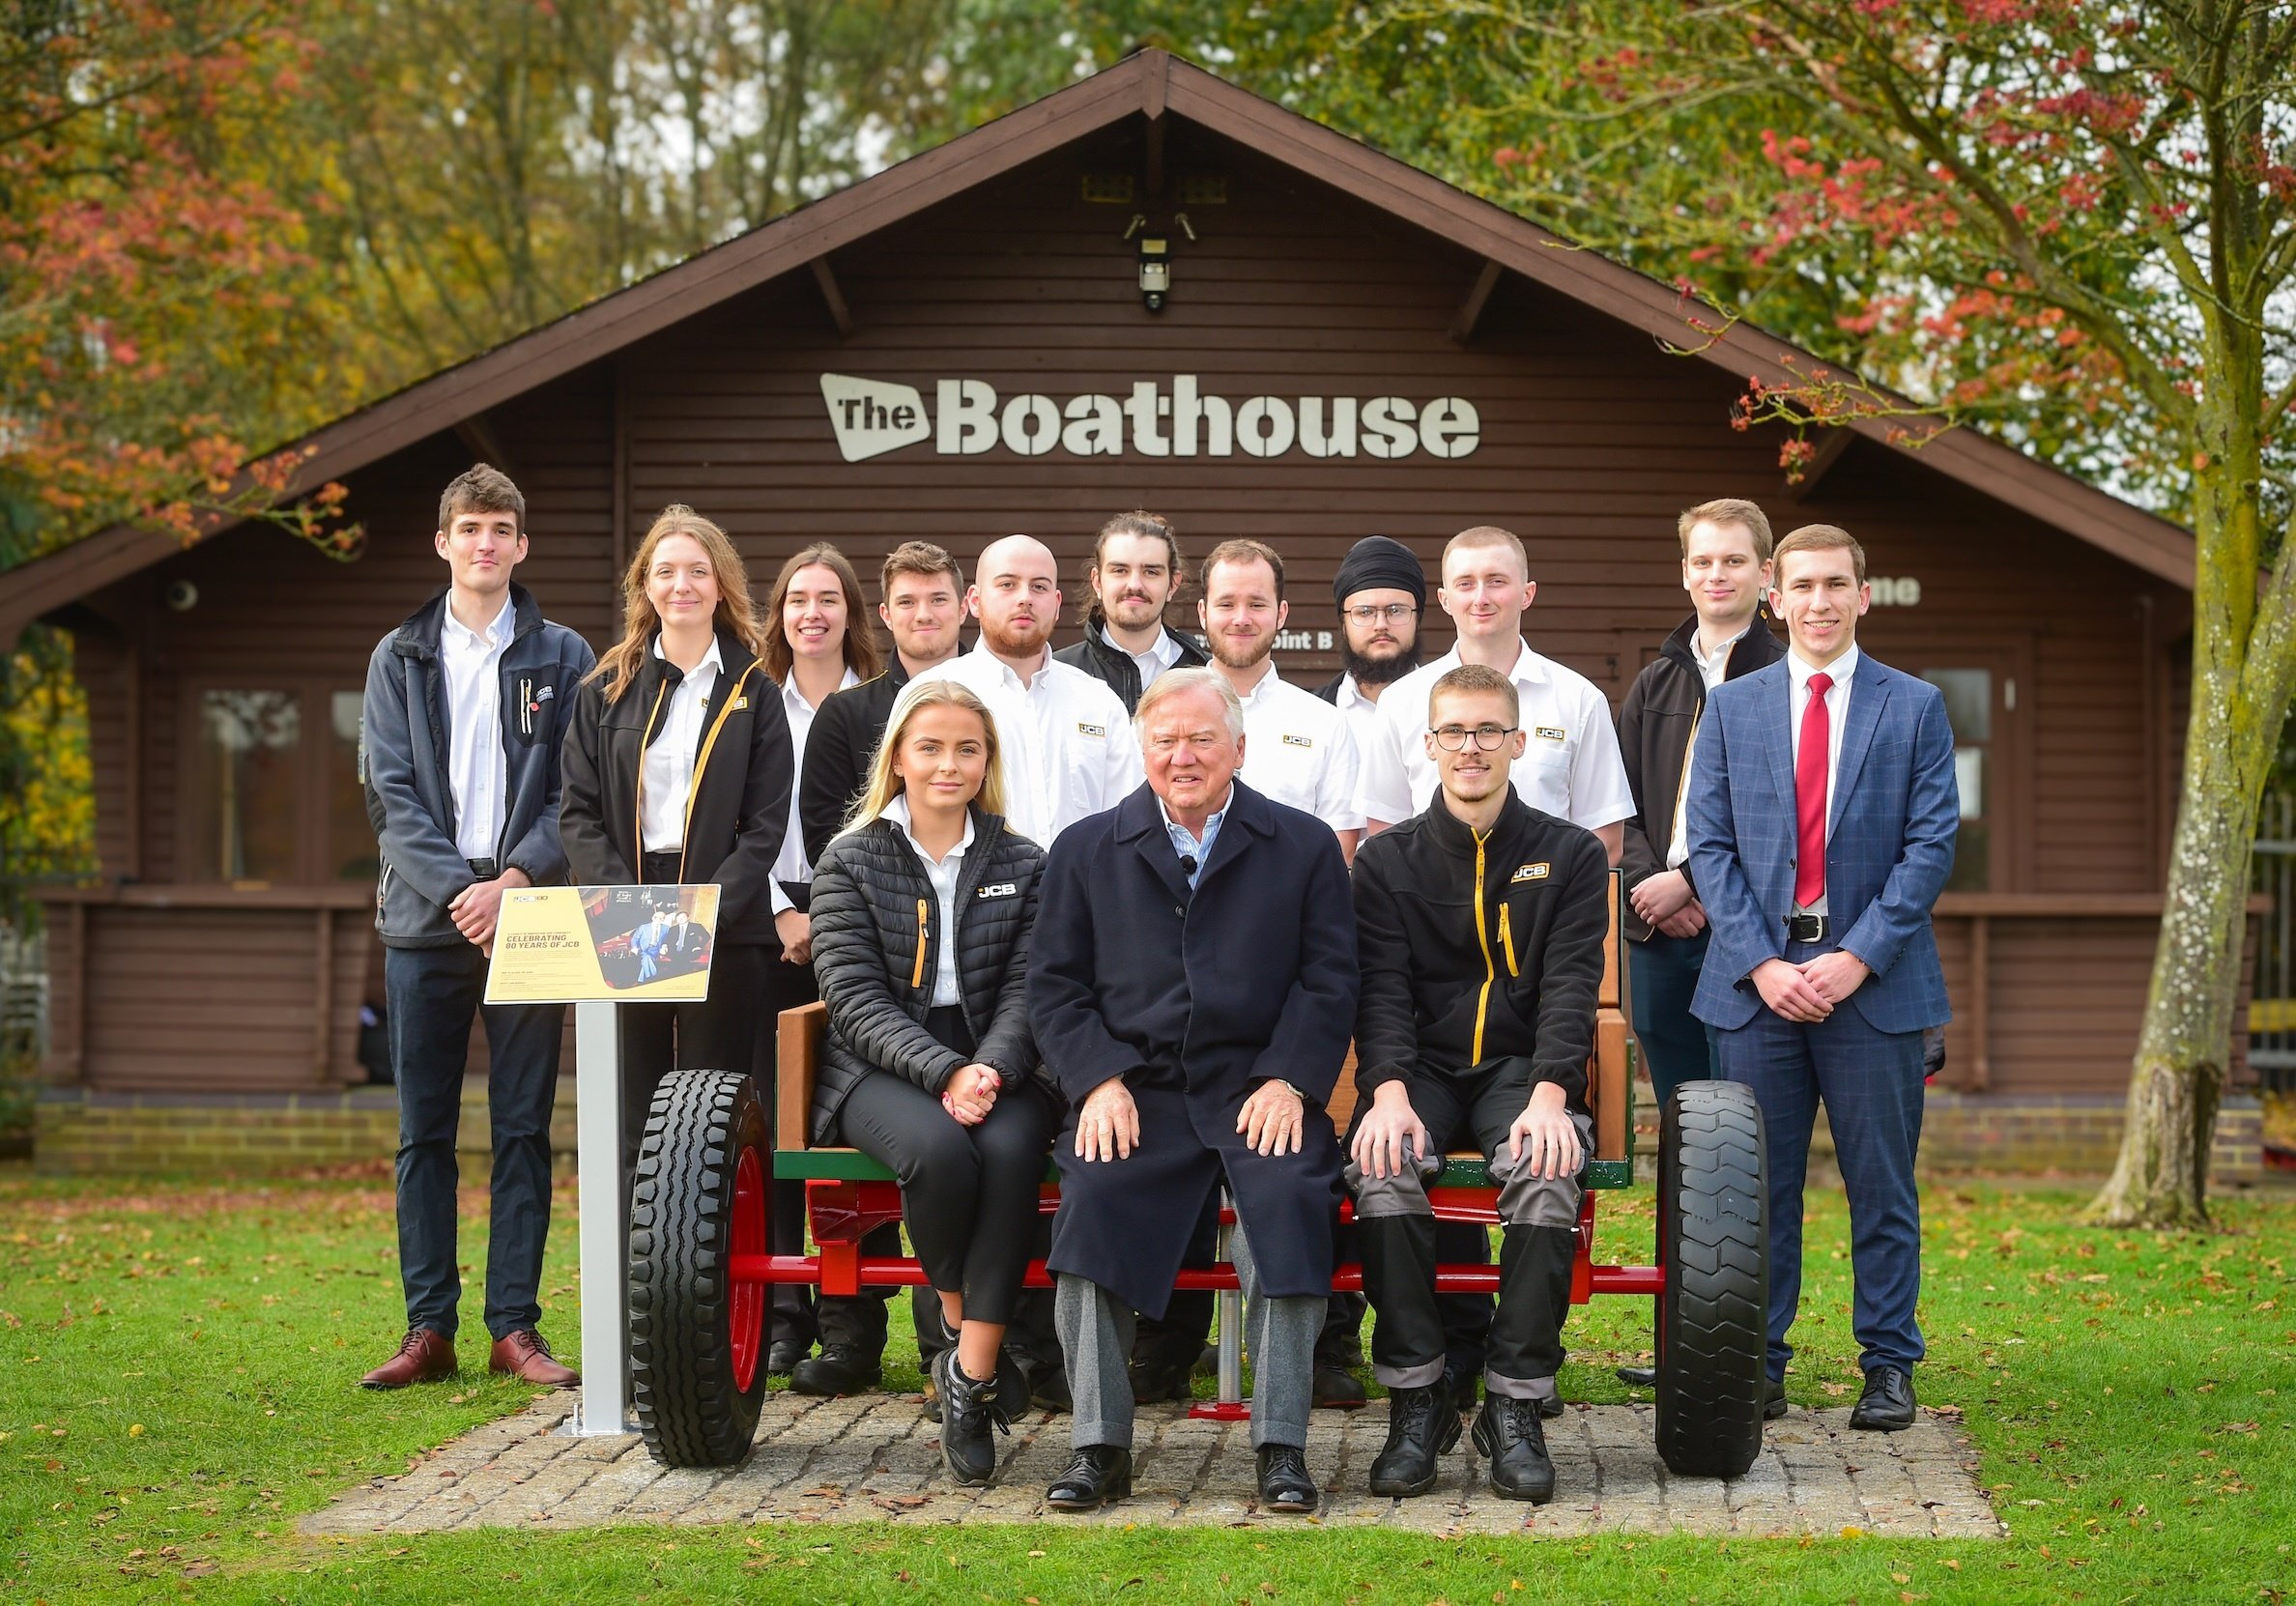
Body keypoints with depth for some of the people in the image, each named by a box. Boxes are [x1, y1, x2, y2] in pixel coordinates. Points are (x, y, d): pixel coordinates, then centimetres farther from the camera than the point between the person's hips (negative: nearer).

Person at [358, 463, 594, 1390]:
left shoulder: (562, 659, 8)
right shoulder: (400, 660, 11)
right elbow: (391, 794, 3)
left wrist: (515, 881, -13)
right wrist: (456, 890, -10)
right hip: (425, 921, 1)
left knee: (523, 1131, 0)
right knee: (424, 1134, 3)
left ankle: (515, 1328, 4)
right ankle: (428, 1329, 7)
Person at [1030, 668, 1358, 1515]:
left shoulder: (1303, 846, 12)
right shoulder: (1087, 850, 14)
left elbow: (1329, 979, 6)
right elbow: (1055, 985, 10)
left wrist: (1288, 1080, -9)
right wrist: (1098, 1080, -6)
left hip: (1258, 1094, -1)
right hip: (1134, 1093, 1)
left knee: (1289, 1197, -30)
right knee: (1092, 1197, -28)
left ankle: (1281, 1446, -23)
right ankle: (1099, 1444, -19)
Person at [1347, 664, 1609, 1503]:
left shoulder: (1570, 855, 8)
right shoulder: (1387, 859, 11)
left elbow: (1570, 987, -3)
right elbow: (1381, 988, -1)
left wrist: (1548, 1095, -20)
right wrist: (1389, 1092, -20)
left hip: (1521, 1067, -1)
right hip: (1422, 1065, 1)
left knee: (1545, 1173, -34)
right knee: (1382, 1170, -32)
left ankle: (1515, 1406, -24)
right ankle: (1415, 1402, -22)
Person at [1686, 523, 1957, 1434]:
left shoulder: (1916, 709, 5)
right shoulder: (1731, 708, 9)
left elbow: (1931, 846, -1)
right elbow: (1710, 847, 4)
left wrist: (1858, 958, -12)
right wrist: (1761, 963, -8)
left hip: (1875, 977, -1)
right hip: (1756, 979, 1)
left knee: (1881, 1183, 3)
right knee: (1758, 1183, 4)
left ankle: (1889, 1366, 11)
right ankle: (1756, 1364, 12)